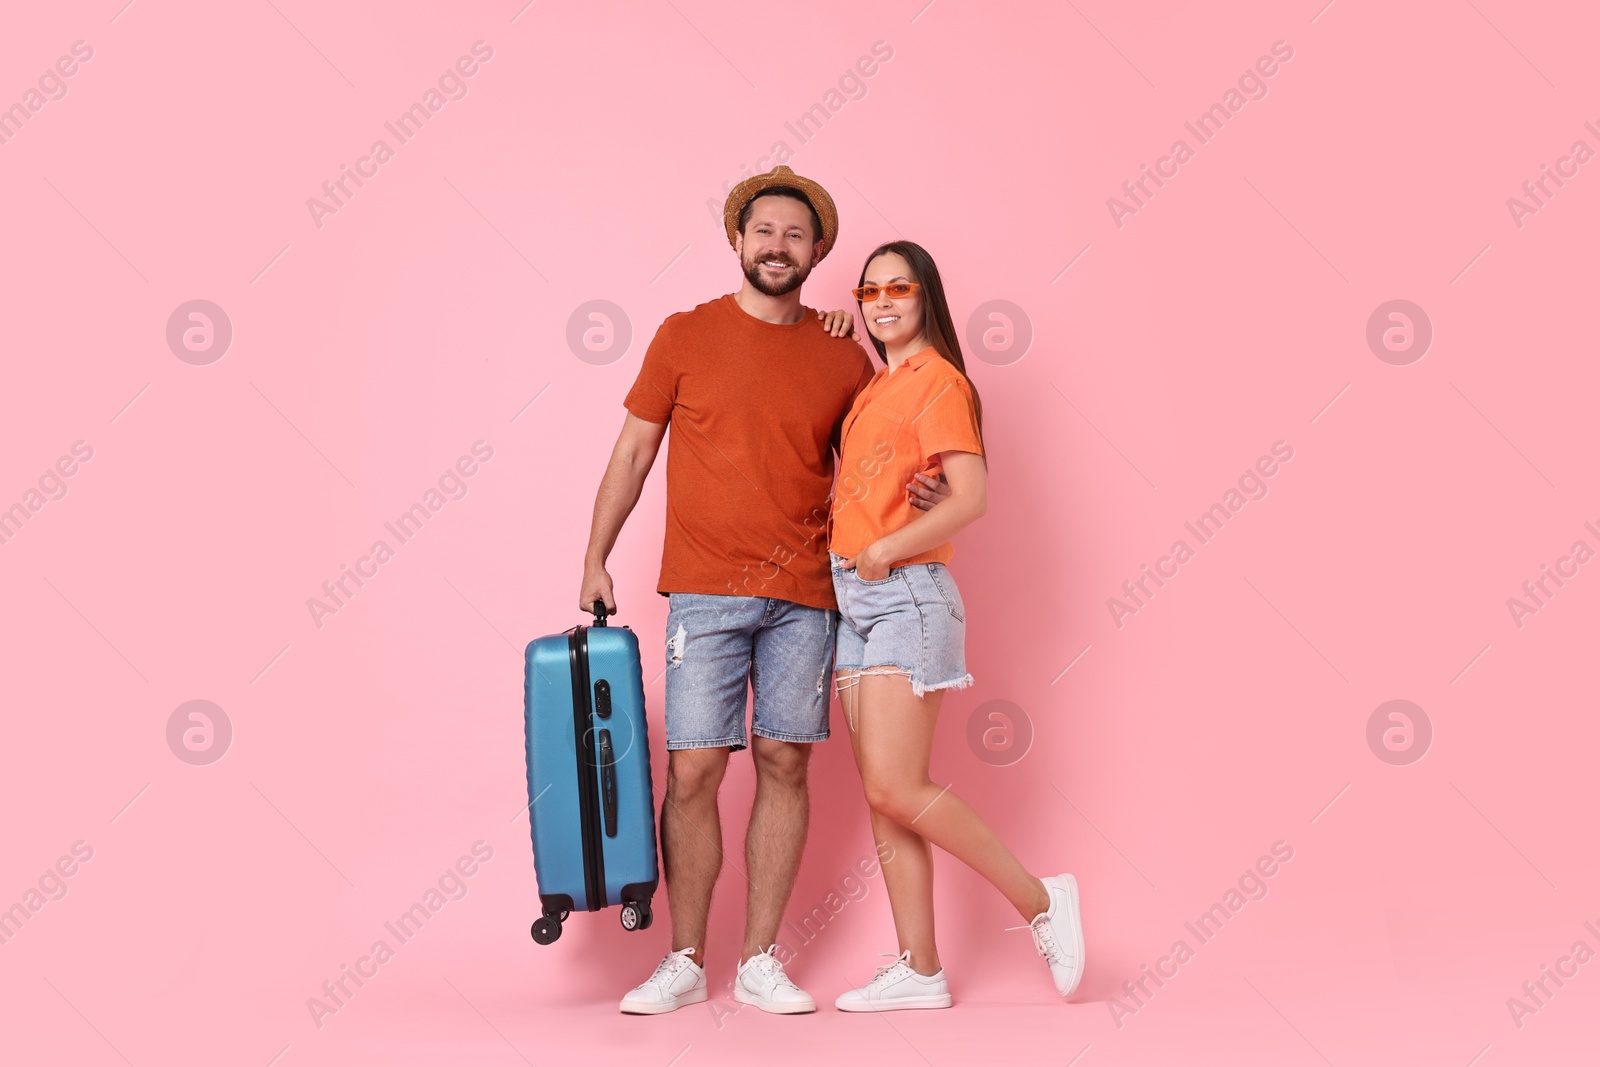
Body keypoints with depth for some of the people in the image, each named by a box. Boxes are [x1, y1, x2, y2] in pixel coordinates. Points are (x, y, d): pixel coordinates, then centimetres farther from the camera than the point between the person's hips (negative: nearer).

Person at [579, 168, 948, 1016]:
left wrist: (918, 493, -5)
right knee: (693, 770, -3)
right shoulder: (686, 335, 4)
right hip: (705, 593, -2)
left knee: (784, 766, 3)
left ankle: (760, 963, 15)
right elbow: (633, 451, 7)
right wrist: (595, 560, 4)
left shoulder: (843, 356, 8)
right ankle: (685, 963, 12)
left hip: (805, 597, 2)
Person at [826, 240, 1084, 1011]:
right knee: (881, 798, 6)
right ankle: (920, 972, 12)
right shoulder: (875, 387, 18)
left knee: (897, 788, -12)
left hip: (905, 594, -9)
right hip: (854, 601, 9)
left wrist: (884, 550, -15)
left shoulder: (937, 378, -7)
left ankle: (1040, 900, 5)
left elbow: (971, 498, -17)